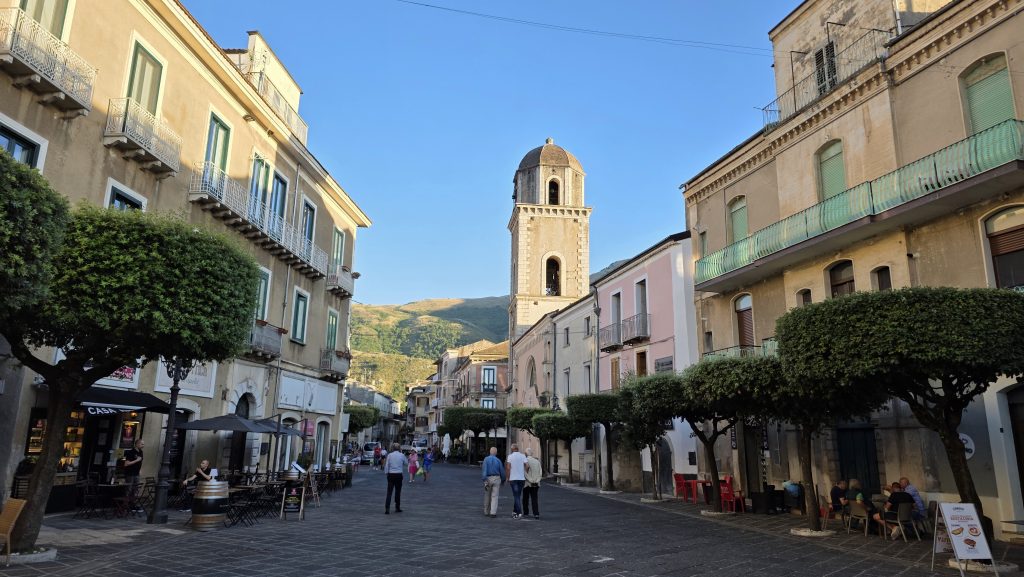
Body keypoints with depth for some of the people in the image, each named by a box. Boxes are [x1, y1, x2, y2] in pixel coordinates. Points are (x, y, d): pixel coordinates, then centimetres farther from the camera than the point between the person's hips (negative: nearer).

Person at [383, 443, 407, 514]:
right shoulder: (402, 455, -3)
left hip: (391, 475, 0)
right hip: (399, 475, 0)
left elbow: (386, 465, -2)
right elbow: (406, 463, 10)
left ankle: (387, 509, -8)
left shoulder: (389, 455, -2)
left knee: (389, 492, 1)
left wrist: (386, 473, 9)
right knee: (398, 491, 12)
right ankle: (397, 508, 20)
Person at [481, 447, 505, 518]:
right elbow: (502, 471, 5)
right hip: (496, 478, 0)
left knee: (487, 496, 13)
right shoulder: (498, 460, 0)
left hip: (488, 478, 0)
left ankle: (486, 512, 21)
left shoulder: (486, 459, -3)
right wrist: (503, 480, 20)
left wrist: (484, 480, -16)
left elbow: (484, 470, -14)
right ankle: (493, 513, -9)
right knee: (494, 496, 0)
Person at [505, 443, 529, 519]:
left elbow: (508, 468, -8)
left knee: (516, 496, -2)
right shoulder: (523, 456, 3)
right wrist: (526, 477, 5)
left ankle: (519, 513, -10)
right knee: (518, 495, 16)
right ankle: (515, 511, 23)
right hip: (522, 478, 3)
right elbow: (526, 466, -5)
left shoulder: (510, 456, -2)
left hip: (513, 479, -3)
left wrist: (508, 478, 0)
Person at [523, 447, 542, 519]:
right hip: (536, 484, 3)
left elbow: (525, 472, -16)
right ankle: (536, 514, -9)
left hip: (527, 483, -3)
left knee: (525, 499, 14)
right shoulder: (537, 461, 5)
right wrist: (536, 481, -1)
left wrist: (530, 481, -12)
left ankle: (526, 513, 21)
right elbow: (540, 472, 2)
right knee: (534, 499, 3)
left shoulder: (525, 461, -9)